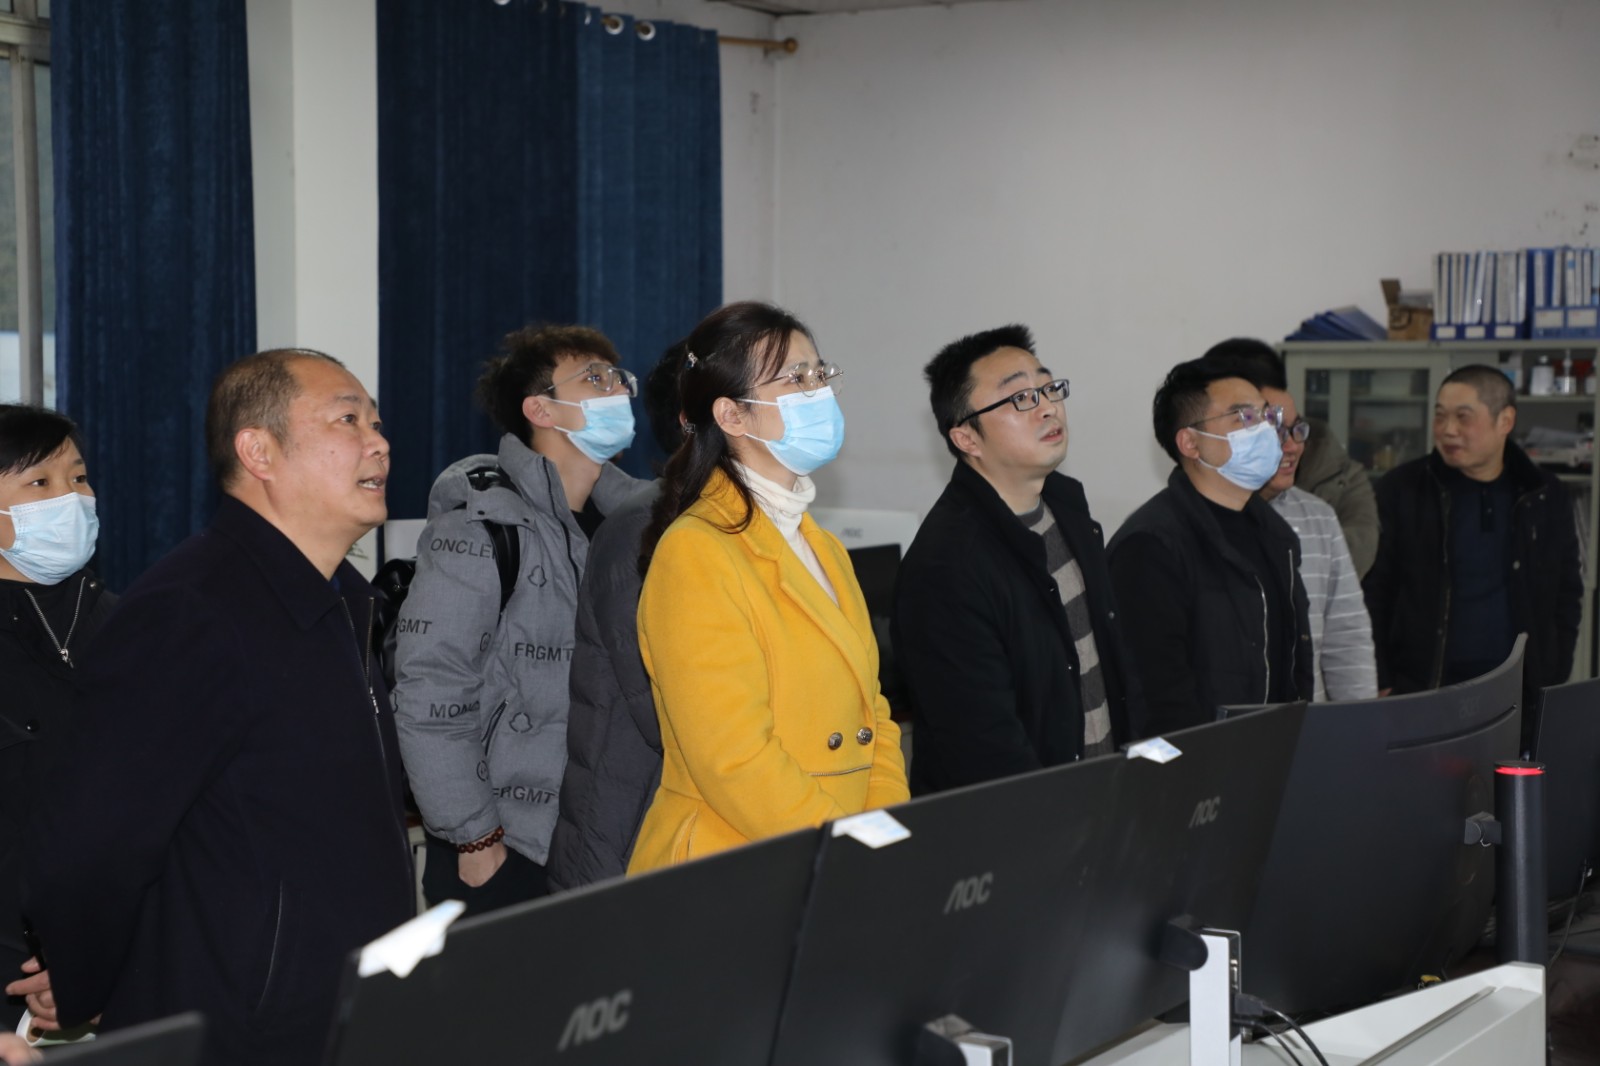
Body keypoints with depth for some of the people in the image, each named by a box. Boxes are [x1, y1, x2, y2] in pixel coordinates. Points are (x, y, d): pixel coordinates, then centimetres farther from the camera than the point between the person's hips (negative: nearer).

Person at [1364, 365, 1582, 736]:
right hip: (1418, 694, -2)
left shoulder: (1546, 498, 7)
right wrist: (1380, 690, -6)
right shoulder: (1402, 490, 0)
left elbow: (1566, 601, 13)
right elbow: (1372, 598, 0)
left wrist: (1551, 690, 5)